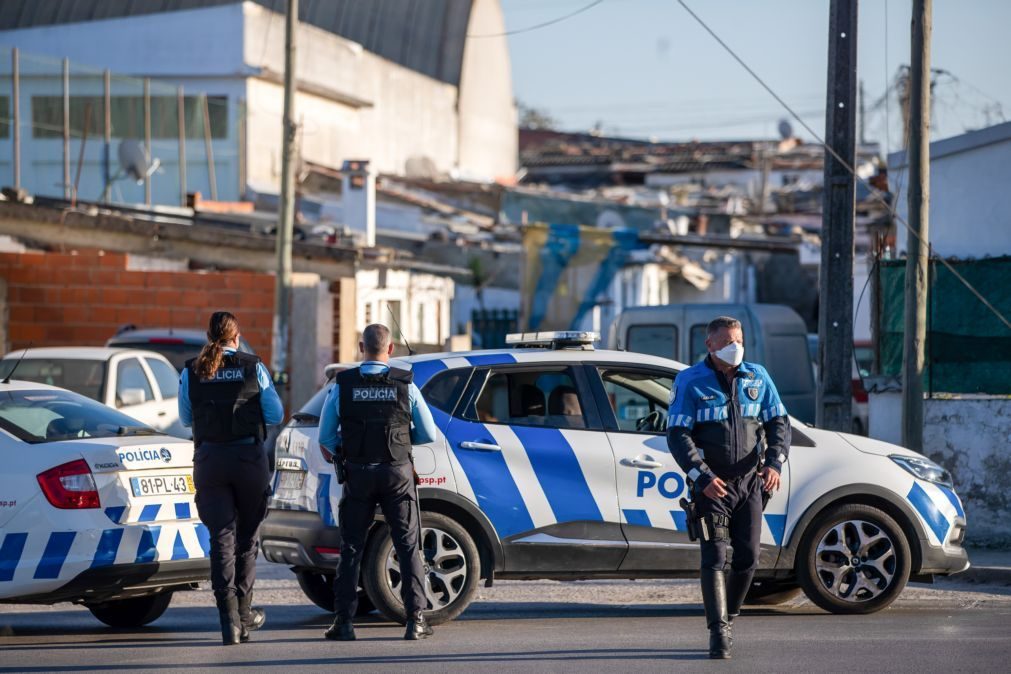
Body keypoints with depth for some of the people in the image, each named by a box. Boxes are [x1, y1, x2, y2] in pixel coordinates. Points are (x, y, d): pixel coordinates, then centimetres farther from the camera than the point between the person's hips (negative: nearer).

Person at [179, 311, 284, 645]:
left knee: (221, 538, 0)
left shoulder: (191, 372, 2)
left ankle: (230, 619, -12)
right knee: (247, 535, 14)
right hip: (249, 457, -1)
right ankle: (243, 611, 20)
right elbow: (275, 415, 3)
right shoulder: (254, 368, -1)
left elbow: (186, 419, 11)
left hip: (209, 459, 1)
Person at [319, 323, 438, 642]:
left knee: (351, 549, 8)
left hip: (357, 474, 0)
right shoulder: (405, 385, -4)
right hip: (397, 472, 0)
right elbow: (428, 434, 3)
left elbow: (326, 437, 2)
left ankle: (344, 621, 3)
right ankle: (416, 619, 0)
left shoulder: (342, 386, -4)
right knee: (408, 546, 6)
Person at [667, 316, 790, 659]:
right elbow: (677, 434, -10)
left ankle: (728, 618, 24)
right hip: (712, 485, -4)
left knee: (747, 557, 4)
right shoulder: (690, 382, -6)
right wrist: (701, 476, -21)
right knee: (714, 556, -11)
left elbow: (779, 422, 7)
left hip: (749, 481, 4)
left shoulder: (757, 378, 6)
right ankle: (718, 632, -11)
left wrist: (774, 462, -11)